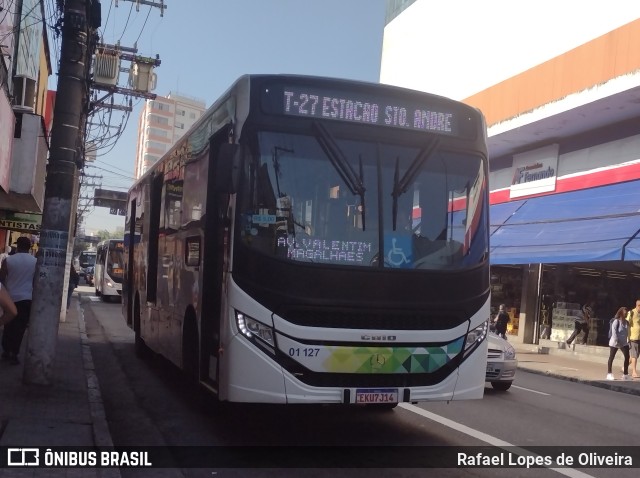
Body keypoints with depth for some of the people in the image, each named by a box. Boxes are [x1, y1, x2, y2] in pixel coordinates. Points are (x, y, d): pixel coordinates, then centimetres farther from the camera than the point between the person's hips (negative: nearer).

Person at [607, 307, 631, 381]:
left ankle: (625, 374, 9)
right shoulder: (616, 321, -11)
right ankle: (609, 374, 9)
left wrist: (628, 340, 5)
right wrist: (616, 340, -22)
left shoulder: (626, 322, 8)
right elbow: (614, 331, -16)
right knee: (611, 357, 2)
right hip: (614, 342, -6)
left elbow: (627, 332, 12)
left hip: (624, 342, 6)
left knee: (627, 357, -1)